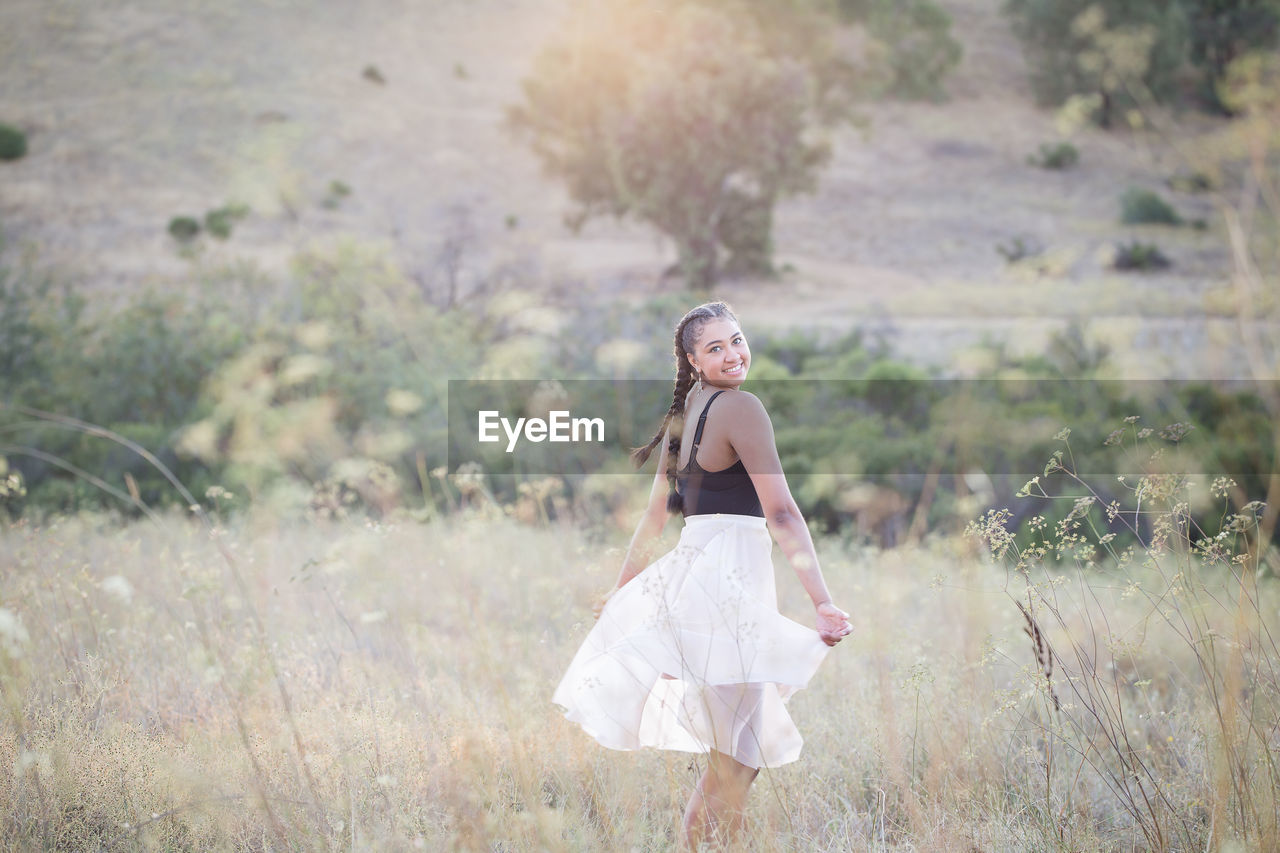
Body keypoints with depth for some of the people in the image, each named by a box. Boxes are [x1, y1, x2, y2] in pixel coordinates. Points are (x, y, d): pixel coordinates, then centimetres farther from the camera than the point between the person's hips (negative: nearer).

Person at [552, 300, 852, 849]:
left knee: (735, 753, 15)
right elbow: (782, 514, -17)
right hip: (729, 577, -9)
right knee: (736, 761, -7)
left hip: (690, 568, 9)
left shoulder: (683, 415, 16)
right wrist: (822, 602, -20)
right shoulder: (740, 407, -10)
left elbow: (655, 516, 23)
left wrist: (622, 589, 34)